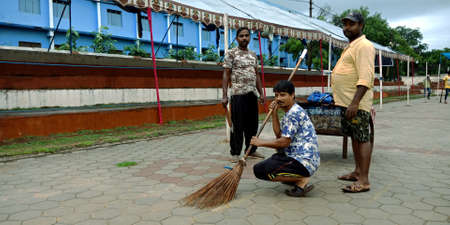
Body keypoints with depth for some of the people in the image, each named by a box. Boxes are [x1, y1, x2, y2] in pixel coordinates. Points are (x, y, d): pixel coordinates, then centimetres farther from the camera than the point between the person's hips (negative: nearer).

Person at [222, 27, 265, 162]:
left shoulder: (253, 55, 17)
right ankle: (235, 153, 7)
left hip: (252, 94, 6)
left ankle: (251, 150, 23)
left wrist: (261, 93, 14)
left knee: (252, 124, 10)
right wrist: (224, 95, -13)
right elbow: (226, 75, -5)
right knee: (238, 125, -3)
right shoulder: (231, 53, -1)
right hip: (238, 94, -6)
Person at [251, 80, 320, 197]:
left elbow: (284, 142, -19)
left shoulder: (294, 113, -15)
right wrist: (274, 113, 7)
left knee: (260, 170, -15)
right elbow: (279, 134, 14)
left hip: (304, 161, -11)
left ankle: (302, 180, -12)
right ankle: (295, 178, 16)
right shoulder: (291, 112, 17)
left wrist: (261, 142, -7)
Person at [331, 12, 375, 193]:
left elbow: (365, 79, -22)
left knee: (362, 139, -7)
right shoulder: (351, 46, 21)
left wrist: (354, 103, -28)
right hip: (347, 102, 10)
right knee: (355, 137, 16)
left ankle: (363, 181, -4)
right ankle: (357, 172, 27)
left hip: (357, 104, -10)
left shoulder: (364, 46, -12)